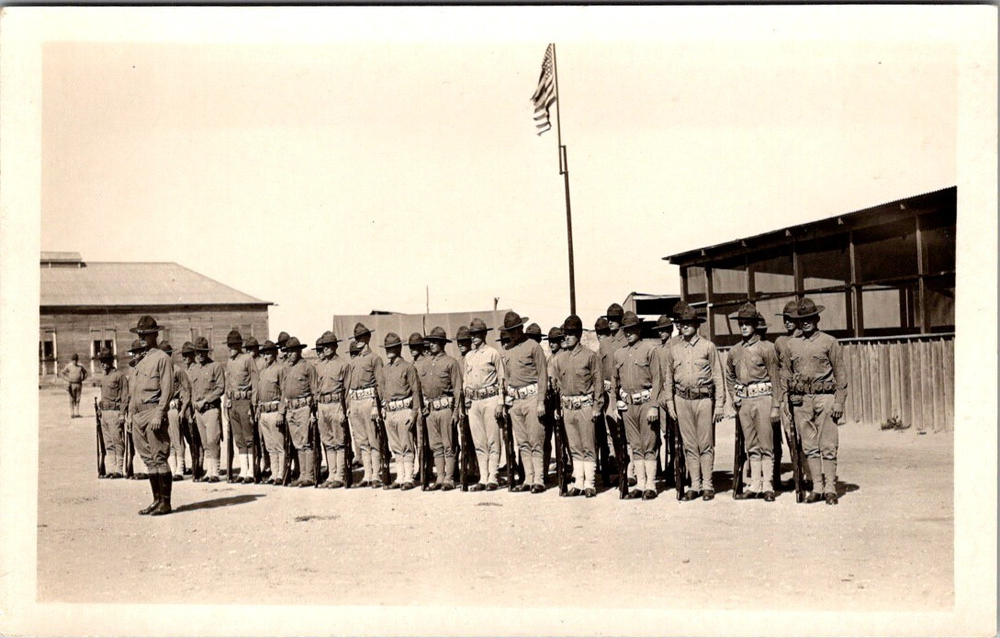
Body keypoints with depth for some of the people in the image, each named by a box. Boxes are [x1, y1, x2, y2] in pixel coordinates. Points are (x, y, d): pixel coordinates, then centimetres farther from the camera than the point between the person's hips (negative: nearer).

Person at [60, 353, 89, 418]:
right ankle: (71, 414, 3)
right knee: (72, 400, 0)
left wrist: (83, 379, 5)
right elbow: (61, 373, 4)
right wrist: (67, 379, -6)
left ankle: (77, 413, 8)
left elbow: (85, 373, 20)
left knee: (77, 400, 4)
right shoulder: (69, 367, -2)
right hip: (72, 384, -2)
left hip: (79, 384, 2)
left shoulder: (80, 367, 5)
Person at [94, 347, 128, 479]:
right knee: (108, 444, 9)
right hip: (104, 412, 8)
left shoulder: (120, 375, -6)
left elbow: (125, 396, -9)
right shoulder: (103, 378, 18)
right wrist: (100, 411, 17)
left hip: (115, 412, -8)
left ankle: (119, 470, -2)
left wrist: (122, 414, -15)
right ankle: (109, 470, 12)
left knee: (118, 442, -5)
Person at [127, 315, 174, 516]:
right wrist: (131, 414, 17)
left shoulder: (162, 358, -6)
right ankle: (156, 500, 16)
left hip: (153, 412, -9)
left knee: (159, 458, -6)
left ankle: (165, 503, -2)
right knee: (148, 459, 10)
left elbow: (167, 389, -12)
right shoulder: (141, 360, 19)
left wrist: (158, 415, -19)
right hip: (138, 415, 9)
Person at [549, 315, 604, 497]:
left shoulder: (590, 356, -4)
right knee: (574, 448, 9)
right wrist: (561, 405, 9)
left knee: (588, 447, -1)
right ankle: (578, 483, 16)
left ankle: (589, 484, 5)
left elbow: (598, 383, -4)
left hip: (585, 405, -4)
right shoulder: (558, 359, 9)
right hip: (567, 406, 4)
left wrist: (596, 408, -7)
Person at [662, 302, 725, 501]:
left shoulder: (708, 346, 2)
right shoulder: (673, 350, 10)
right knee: (689, 445, 6)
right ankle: (694, 485, 12)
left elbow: (718, 377, 2)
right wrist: (670, 403, 7)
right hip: (682, 400, 3)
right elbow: (668, 379, 15)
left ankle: (707, 485, 7)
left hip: (704, 399, -2)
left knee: (706, 445, 0)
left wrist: (720, 404, -3)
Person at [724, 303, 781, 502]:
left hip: (763, 398, -5)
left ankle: (767, 486, 1)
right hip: (743, 401, 5)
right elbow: (729, 377, 25)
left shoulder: (766, 347, -2)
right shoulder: (734, 351, 11)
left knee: (766, 445, -3)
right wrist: (734, 397, 10)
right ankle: (755, 486, 13)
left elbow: (774, 378, -2)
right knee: (751, 446, 9)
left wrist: (775, 406, -6)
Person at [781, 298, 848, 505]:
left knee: (828, 445, -3)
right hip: (801, 400, 3)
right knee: (809, 446, 5)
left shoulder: (829, 342, 3)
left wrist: (839, 402, -6)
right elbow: (785, 374, 16)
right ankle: (817, 487, 11)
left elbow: (840, 374, 2)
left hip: (825, 398, -3)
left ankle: (830, 488, 3)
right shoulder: (791, 345, 11)